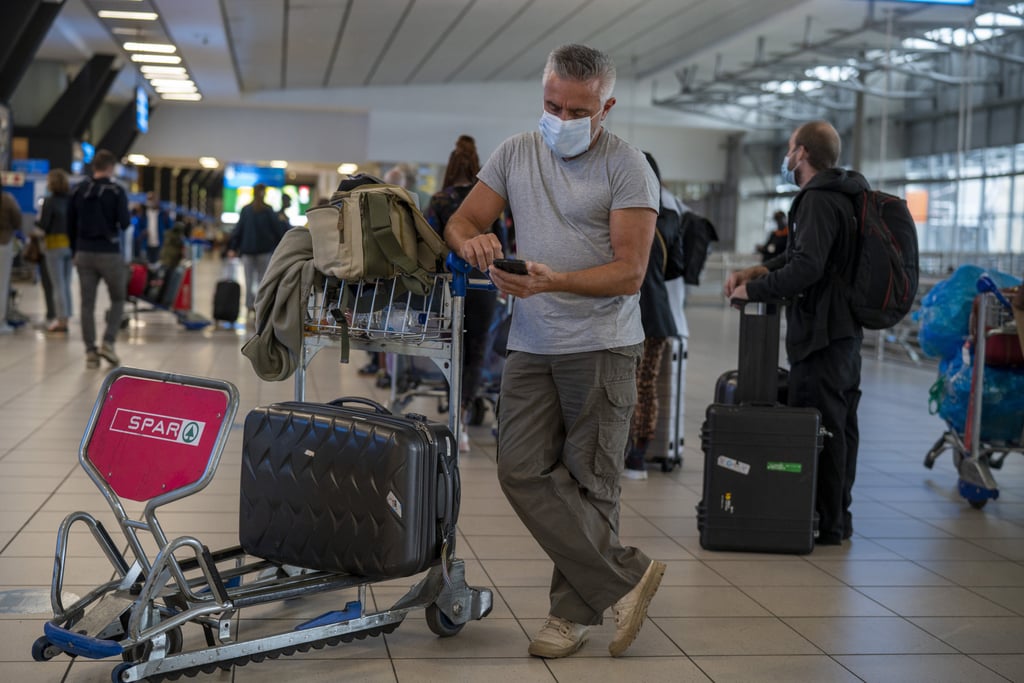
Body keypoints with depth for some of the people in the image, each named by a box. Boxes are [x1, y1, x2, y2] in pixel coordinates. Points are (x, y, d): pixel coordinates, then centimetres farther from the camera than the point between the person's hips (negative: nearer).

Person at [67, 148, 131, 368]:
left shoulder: (78, 191, 6)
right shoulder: (116, 191, -8)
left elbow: (71, 226, 10)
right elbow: (124, 223, -13)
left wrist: (75, 252, 18)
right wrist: (126, 220, 10)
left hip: (84, 253, 4)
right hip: (109, 253, -4)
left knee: (87, 303, 5)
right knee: (118, 299, 11)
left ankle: (90, 351, 3)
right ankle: (108, 342, -3)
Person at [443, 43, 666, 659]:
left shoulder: (627, 166, -4)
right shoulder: (516, 154, 12)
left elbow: (631, 271, -11)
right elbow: (461, 221, 13)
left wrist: (556, 280, -26)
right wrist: (471, 240, -12)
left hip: (602, 346, -5)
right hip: (531, 344, 5)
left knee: (589, 483, 0)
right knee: (522, 472, -4)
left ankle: (575, 612, 14)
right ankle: (626, 577, 3)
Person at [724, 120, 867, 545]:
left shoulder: (818, 200, -17)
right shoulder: (844, 196, 16)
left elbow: (807, 266, -28)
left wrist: (753, 290, -17)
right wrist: (756, 271, 10)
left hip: (822, 333, -11)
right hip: (847, 330, 11)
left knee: (817, 427, -5)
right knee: (840, 426, 15)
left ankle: (825, 525, 1)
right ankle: (838, 518, 25)